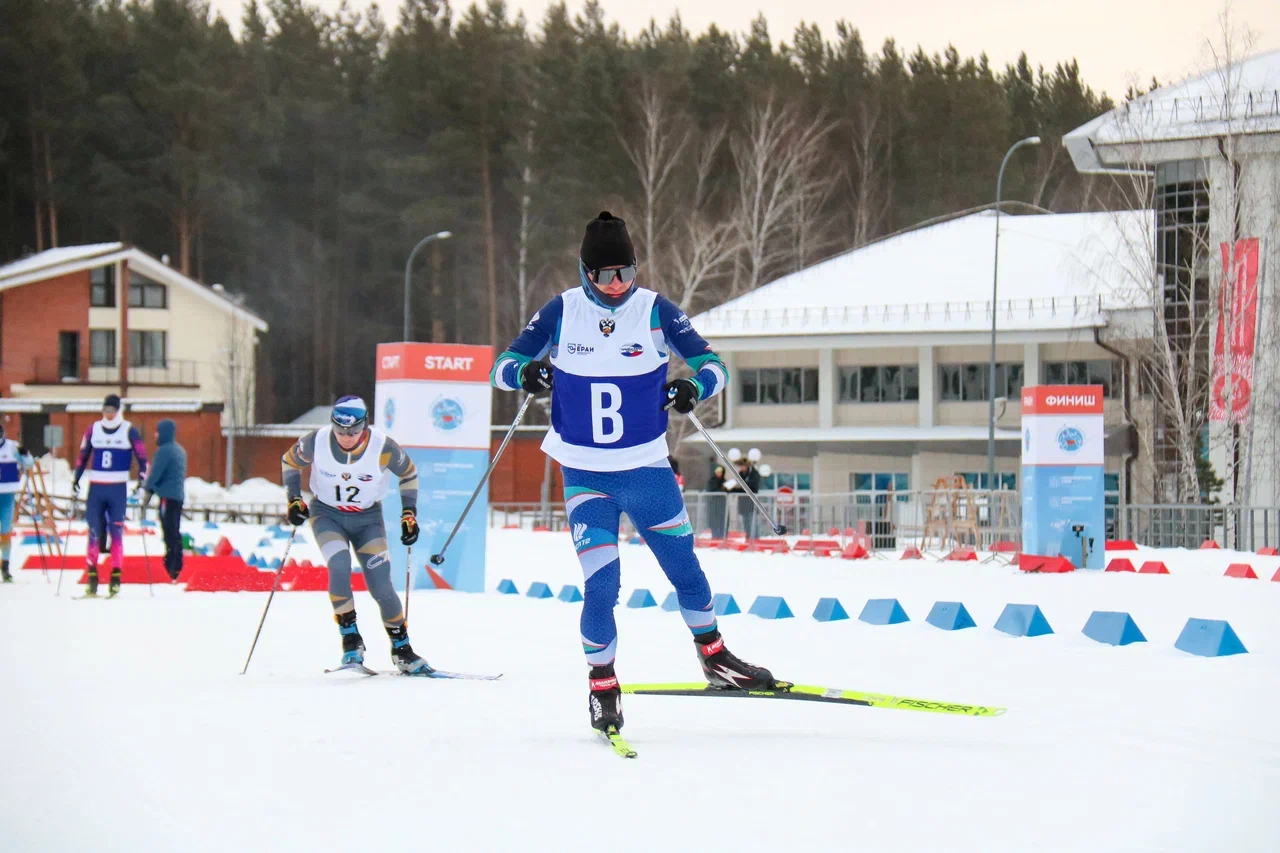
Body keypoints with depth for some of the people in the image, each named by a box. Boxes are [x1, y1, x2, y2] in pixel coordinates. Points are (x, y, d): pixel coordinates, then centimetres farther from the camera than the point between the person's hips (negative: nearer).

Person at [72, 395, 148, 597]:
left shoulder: (129, 431, -1)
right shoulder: (93, 429, 7)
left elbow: (142, 457, 2)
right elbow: (83, 456, 15)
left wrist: (142, 479, -8)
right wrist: (76, 479, 10)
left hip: (118, 489, -2)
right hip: (96, 488, 2)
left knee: (117, 532, -4)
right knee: (94, 533, -2)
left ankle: (116, 578, -2)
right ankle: (92, 577, -1)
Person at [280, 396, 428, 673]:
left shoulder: (383, 447, -22)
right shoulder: (316, 442, -20)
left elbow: (408, 474, -2)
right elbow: (289, 461, 1)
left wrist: (409, 515, -6)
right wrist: (294, 501, -8)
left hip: (368, 518, 0)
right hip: (327, 515, 0)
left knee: (381, 586, -11)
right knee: (339, 567, -27)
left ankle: (401, 648, 7)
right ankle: (350, 640, -14)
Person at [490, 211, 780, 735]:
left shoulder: (655, 311, -5)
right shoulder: (561, 313, -4)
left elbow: (713, 365, -5)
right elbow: (502, 367, -2)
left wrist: (695, 387, -27)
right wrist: (524, 373, -25)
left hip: (647, 470, 1)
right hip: (585, 475, -1)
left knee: (685, 570, 12)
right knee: (601, 585, -10)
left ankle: (715, 659, 34)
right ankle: (602, 686, 8)